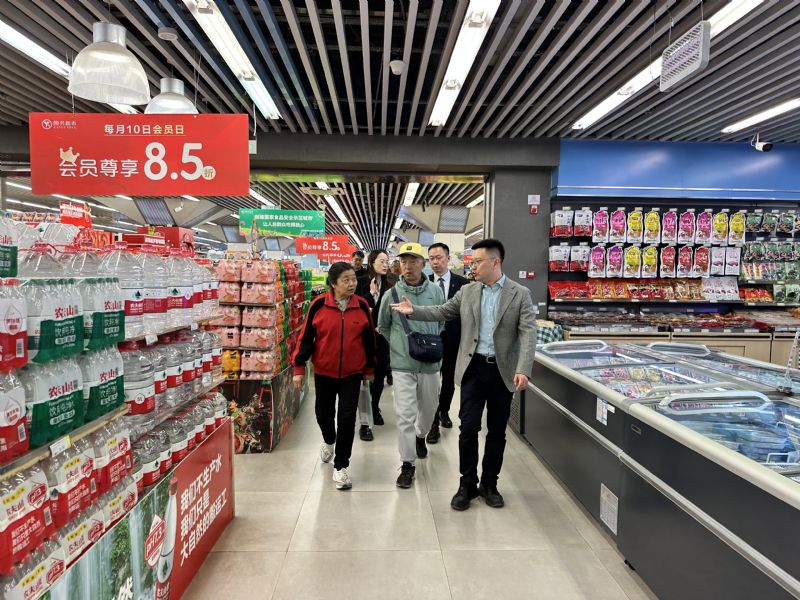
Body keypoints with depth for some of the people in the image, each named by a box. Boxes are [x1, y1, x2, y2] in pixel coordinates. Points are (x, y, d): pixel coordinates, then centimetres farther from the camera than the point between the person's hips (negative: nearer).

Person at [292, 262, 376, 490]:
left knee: (347, 417, -3)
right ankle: (329, 441, 49)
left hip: (352, 373, 0)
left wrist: (369, 368, 10)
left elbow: (369, 339, 4)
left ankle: (341, 466, 10)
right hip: (324, 371, 1)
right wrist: (299, 367, -3)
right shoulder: (319, 305, -10)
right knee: (324, 412, 16)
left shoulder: (362, 306, -5)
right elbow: (306, 336, -4)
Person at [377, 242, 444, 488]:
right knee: (405, 414, -2)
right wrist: (397, 347, 6)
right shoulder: (392, 294, -5)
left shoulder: (436, 292, -2)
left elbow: (443, 323, 11)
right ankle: (408, 464, 11)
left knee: (428, 408, 18)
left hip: (430, 363, 2)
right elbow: (383, 327, 9)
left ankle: (420, 436, 49)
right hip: (402, 364, -2)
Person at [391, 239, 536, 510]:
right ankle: (467, 484, 18)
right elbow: (442, 312, 10)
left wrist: (523, 370, -22)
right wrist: (413, 311, -3)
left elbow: (528, 333, -12)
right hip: (473, 367, 2)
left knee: (497, 431, 10)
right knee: (468, 427, 1)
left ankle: (489, 484, 28)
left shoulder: (520, 294, -5)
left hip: (503, 370, -1)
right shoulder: (467, 291, 5)